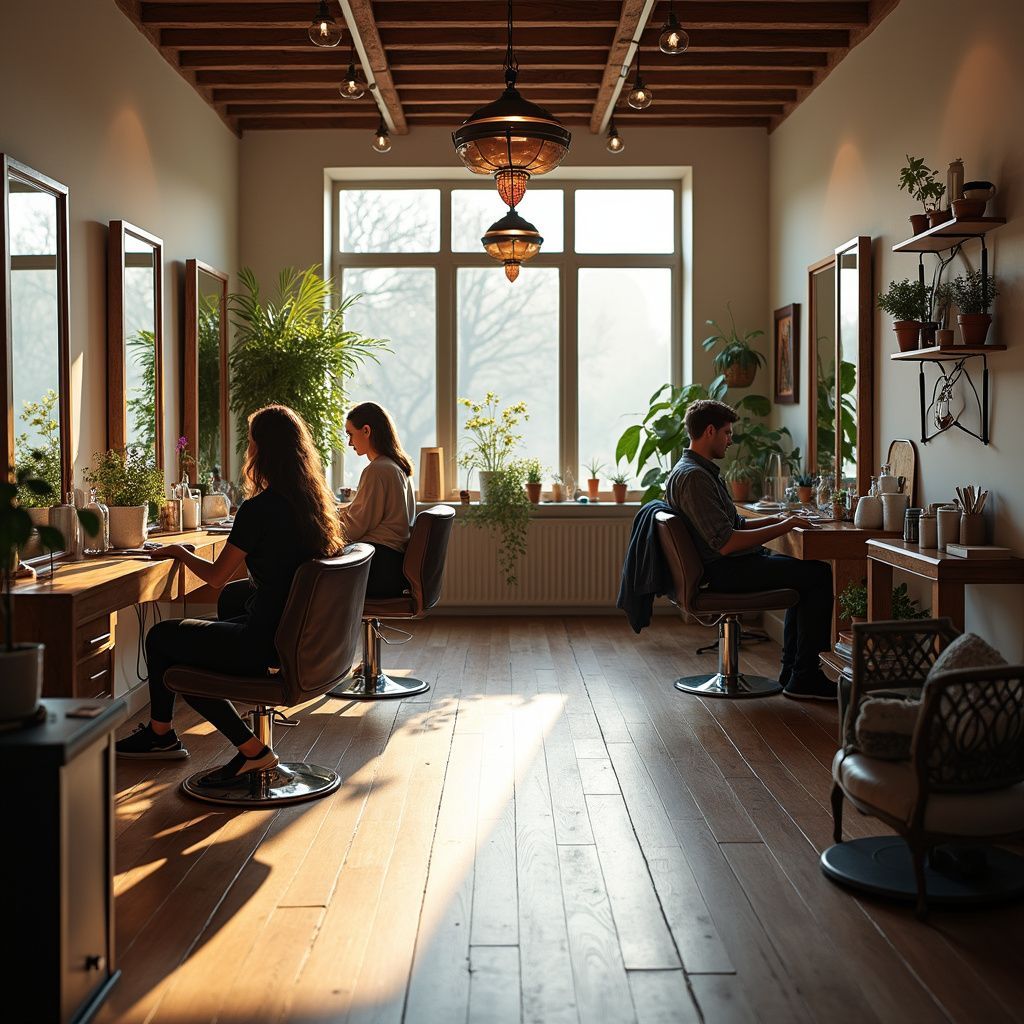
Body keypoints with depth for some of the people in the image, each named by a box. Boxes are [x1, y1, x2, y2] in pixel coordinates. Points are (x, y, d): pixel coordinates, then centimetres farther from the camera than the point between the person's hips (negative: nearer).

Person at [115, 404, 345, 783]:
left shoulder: (258, 509, -19)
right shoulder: (315, 501, 3)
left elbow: (216, 576, -7)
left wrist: (178, 551, 9)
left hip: (265, 643, -8)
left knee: (159, 638, 9)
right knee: (235, 596, 34)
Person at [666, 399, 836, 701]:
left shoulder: (704, 471, 16)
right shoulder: (693, 477, -20)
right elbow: (725, 543, -26)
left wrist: (776, 519, 8)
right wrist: (783, 527, -18)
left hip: (732, 563, 11)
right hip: (726, 571, -11)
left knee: (806, 572, 23)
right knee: (821, 575, -11)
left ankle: (791, 670, 21)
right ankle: (804, 679, -7)